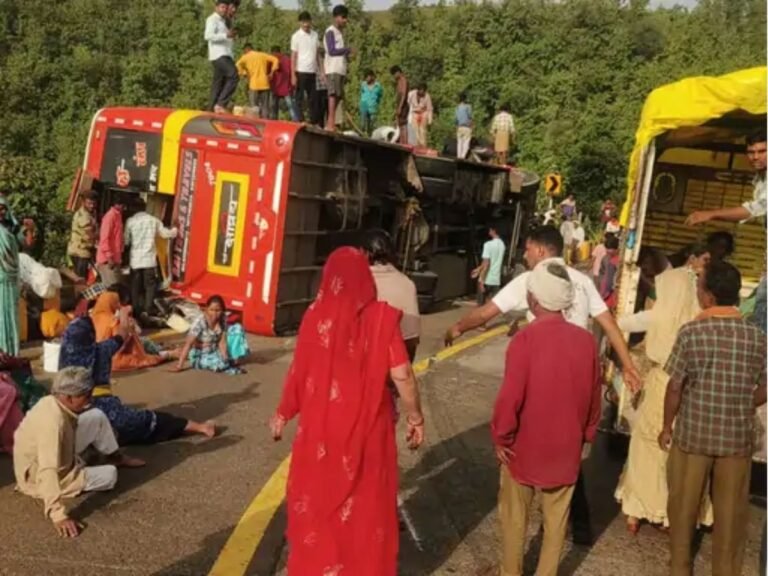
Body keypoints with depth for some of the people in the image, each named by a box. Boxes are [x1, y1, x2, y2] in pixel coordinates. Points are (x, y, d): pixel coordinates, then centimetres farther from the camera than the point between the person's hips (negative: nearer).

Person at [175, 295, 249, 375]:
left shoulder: (222, 319, -10)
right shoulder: (200, 323, -25)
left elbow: (222, 342, -14)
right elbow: (188, 344, -29)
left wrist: (225, 358, -29)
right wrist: (180, 365, -33)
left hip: (216, 351, 6)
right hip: (201, 356, -6)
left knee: (237, 328, -8)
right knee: (222, 364, -39)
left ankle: (232, 360, -10)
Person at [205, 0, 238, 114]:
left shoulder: (224, 21, 26)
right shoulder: (212, 19, -3)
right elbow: (208, 36, -18)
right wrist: (226, 35, -24)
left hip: (225, 55, 10)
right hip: (218, 55, -10)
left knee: (219, 82, 6)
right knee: (233, 76, -23)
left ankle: (213, 108, 6)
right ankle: (220, 104, -26)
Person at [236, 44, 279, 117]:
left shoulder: (246, 57, 6)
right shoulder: (263, 55, 13)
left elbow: (238, 65, -7)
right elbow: (275, 60, 5)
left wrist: (244, 73, 5)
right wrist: (272, 72, 5)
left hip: (254, 85, -3)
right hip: (265, 84, 3)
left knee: (253, 108, -1)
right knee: (265, 107, 4)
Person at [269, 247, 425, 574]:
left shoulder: (317, 316, -11)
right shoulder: (381, 317, -12)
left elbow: (298, 372, -5)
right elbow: (401, 375, -12)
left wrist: (283, 413, 10)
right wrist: (415, 416, 2)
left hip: (321, 425, 1)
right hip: (367, 425, 0)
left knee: (316, 495, 20)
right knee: (366, 501, 17)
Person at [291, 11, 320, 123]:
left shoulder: (315, 35, 10)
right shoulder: (296, 36, -2)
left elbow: (317, 53, 14)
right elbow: (293, 56, -3)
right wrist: (293, 75, -9)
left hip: (312, 71, 4)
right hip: (301, 71, -4)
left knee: (312, 97, 7)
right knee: (300, 98, 0)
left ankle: (314, 122, 11)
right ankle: (301, 121, 2)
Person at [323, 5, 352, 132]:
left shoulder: (340, 32, 22)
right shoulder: (330, 32, -5)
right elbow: (332, 51, -13)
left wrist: (347, 54, 7)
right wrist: (347, 50, -7)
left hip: (340, 69, 8)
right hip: (333, 69, -8)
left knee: (339, 96, 5)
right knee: (333, 94, -16)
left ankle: (330, 123, 8)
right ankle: (331, 123, -19)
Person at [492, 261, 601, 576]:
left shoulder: (525, 338, -21)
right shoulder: (586, 340, -8)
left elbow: (510, 396, -22)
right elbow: (593, 395, 2)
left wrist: (501, 437, -8)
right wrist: (586, 435, 17)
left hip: (524, 446, -3)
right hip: (566, 447, 3)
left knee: (515, 518, 16)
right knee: (556, 519, 17)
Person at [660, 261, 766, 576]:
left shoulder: (691, 333, -13)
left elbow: (675, 388, -10)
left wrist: (667, 426, 5)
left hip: (692, 434, -2)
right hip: (738, 437, 2)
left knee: (683, 507, 15)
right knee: (731, 513, 14)